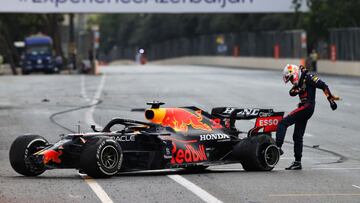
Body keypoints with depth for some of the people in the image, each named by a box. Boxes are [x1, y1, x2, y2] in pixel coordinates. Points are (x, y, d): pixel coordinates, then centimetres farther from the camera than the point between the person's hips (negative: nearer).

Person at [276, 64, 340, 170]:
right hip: (303, 108, 10)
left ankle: (278, 147, -26)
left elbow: (323, 85, -10)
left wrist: (331, 98, -13)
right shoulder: (300, 82, 23)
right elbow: (291, 92, 9)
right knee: (297, 136, 12)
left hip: (307, 106, -10)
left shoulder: (308, 78, -3)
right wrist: (296, 89, -11)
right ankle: (297, 162, 15)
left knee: (283, 123, -17)